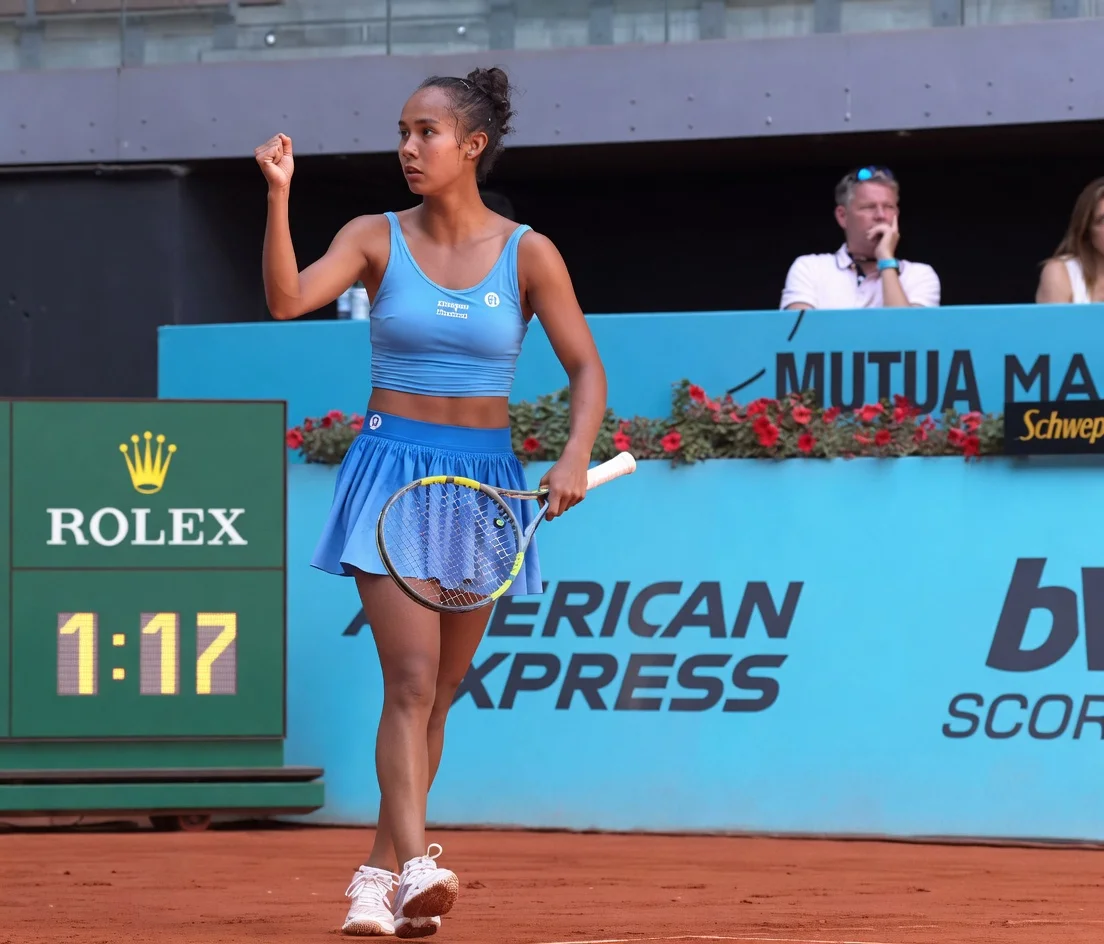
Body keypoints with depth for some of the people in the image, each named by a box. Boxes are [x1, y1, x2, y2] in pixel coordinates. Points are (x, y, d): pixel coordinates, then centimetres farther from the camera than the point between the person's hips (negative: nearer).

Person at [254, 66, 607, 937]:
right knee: (411, 679, -16)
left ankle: (378, 874, 18)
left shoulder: (527, 254, 0)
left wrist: (577, 454, -16)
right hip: (394, 468, -2)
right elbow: (288, 300, -14)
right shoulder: (377, 239, 0)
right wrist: (279, 198, -24)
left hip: (483, 479, 2)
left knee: (439, 692, 8)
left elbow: (587, 369, 0)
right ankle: (414, 865, -26)